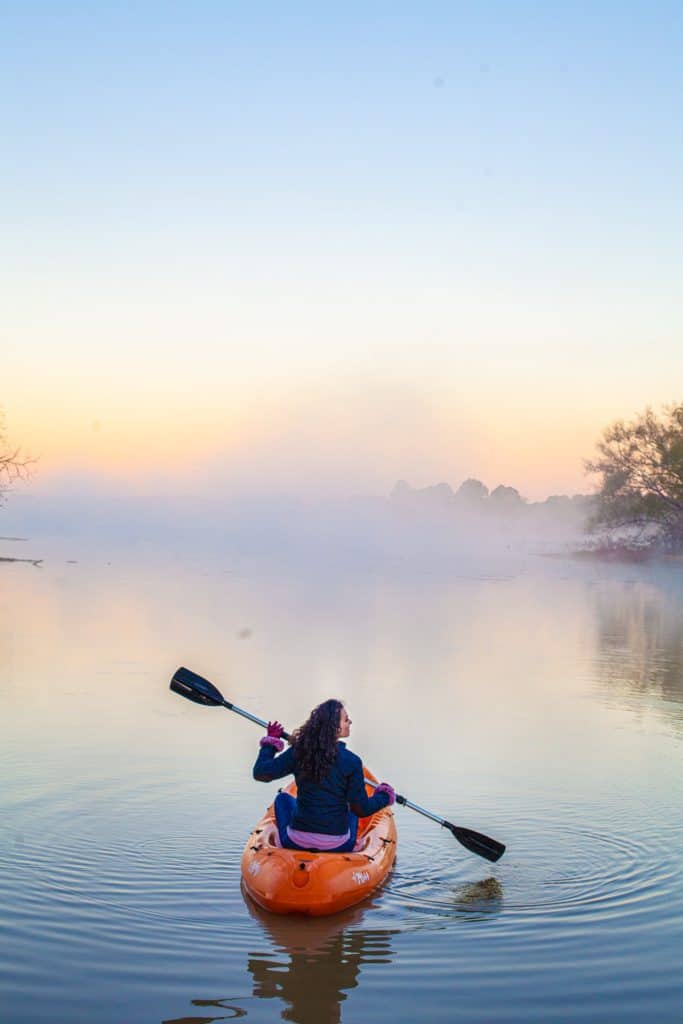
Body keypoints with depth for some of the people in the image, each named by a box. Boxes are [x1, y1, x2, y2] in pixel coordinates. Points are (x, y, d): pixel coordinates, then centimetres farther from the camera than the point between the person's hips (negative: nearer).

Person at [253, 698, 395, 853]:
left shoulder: (298, 752, -10)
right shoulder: (351, 761, -15)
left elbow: (261, 773, -6)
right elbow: (361, 810, -11)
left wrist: (270, 742, 9)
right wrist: (385, 796, 8)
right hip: (338, 848, -1)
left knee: (283, 798, 31)